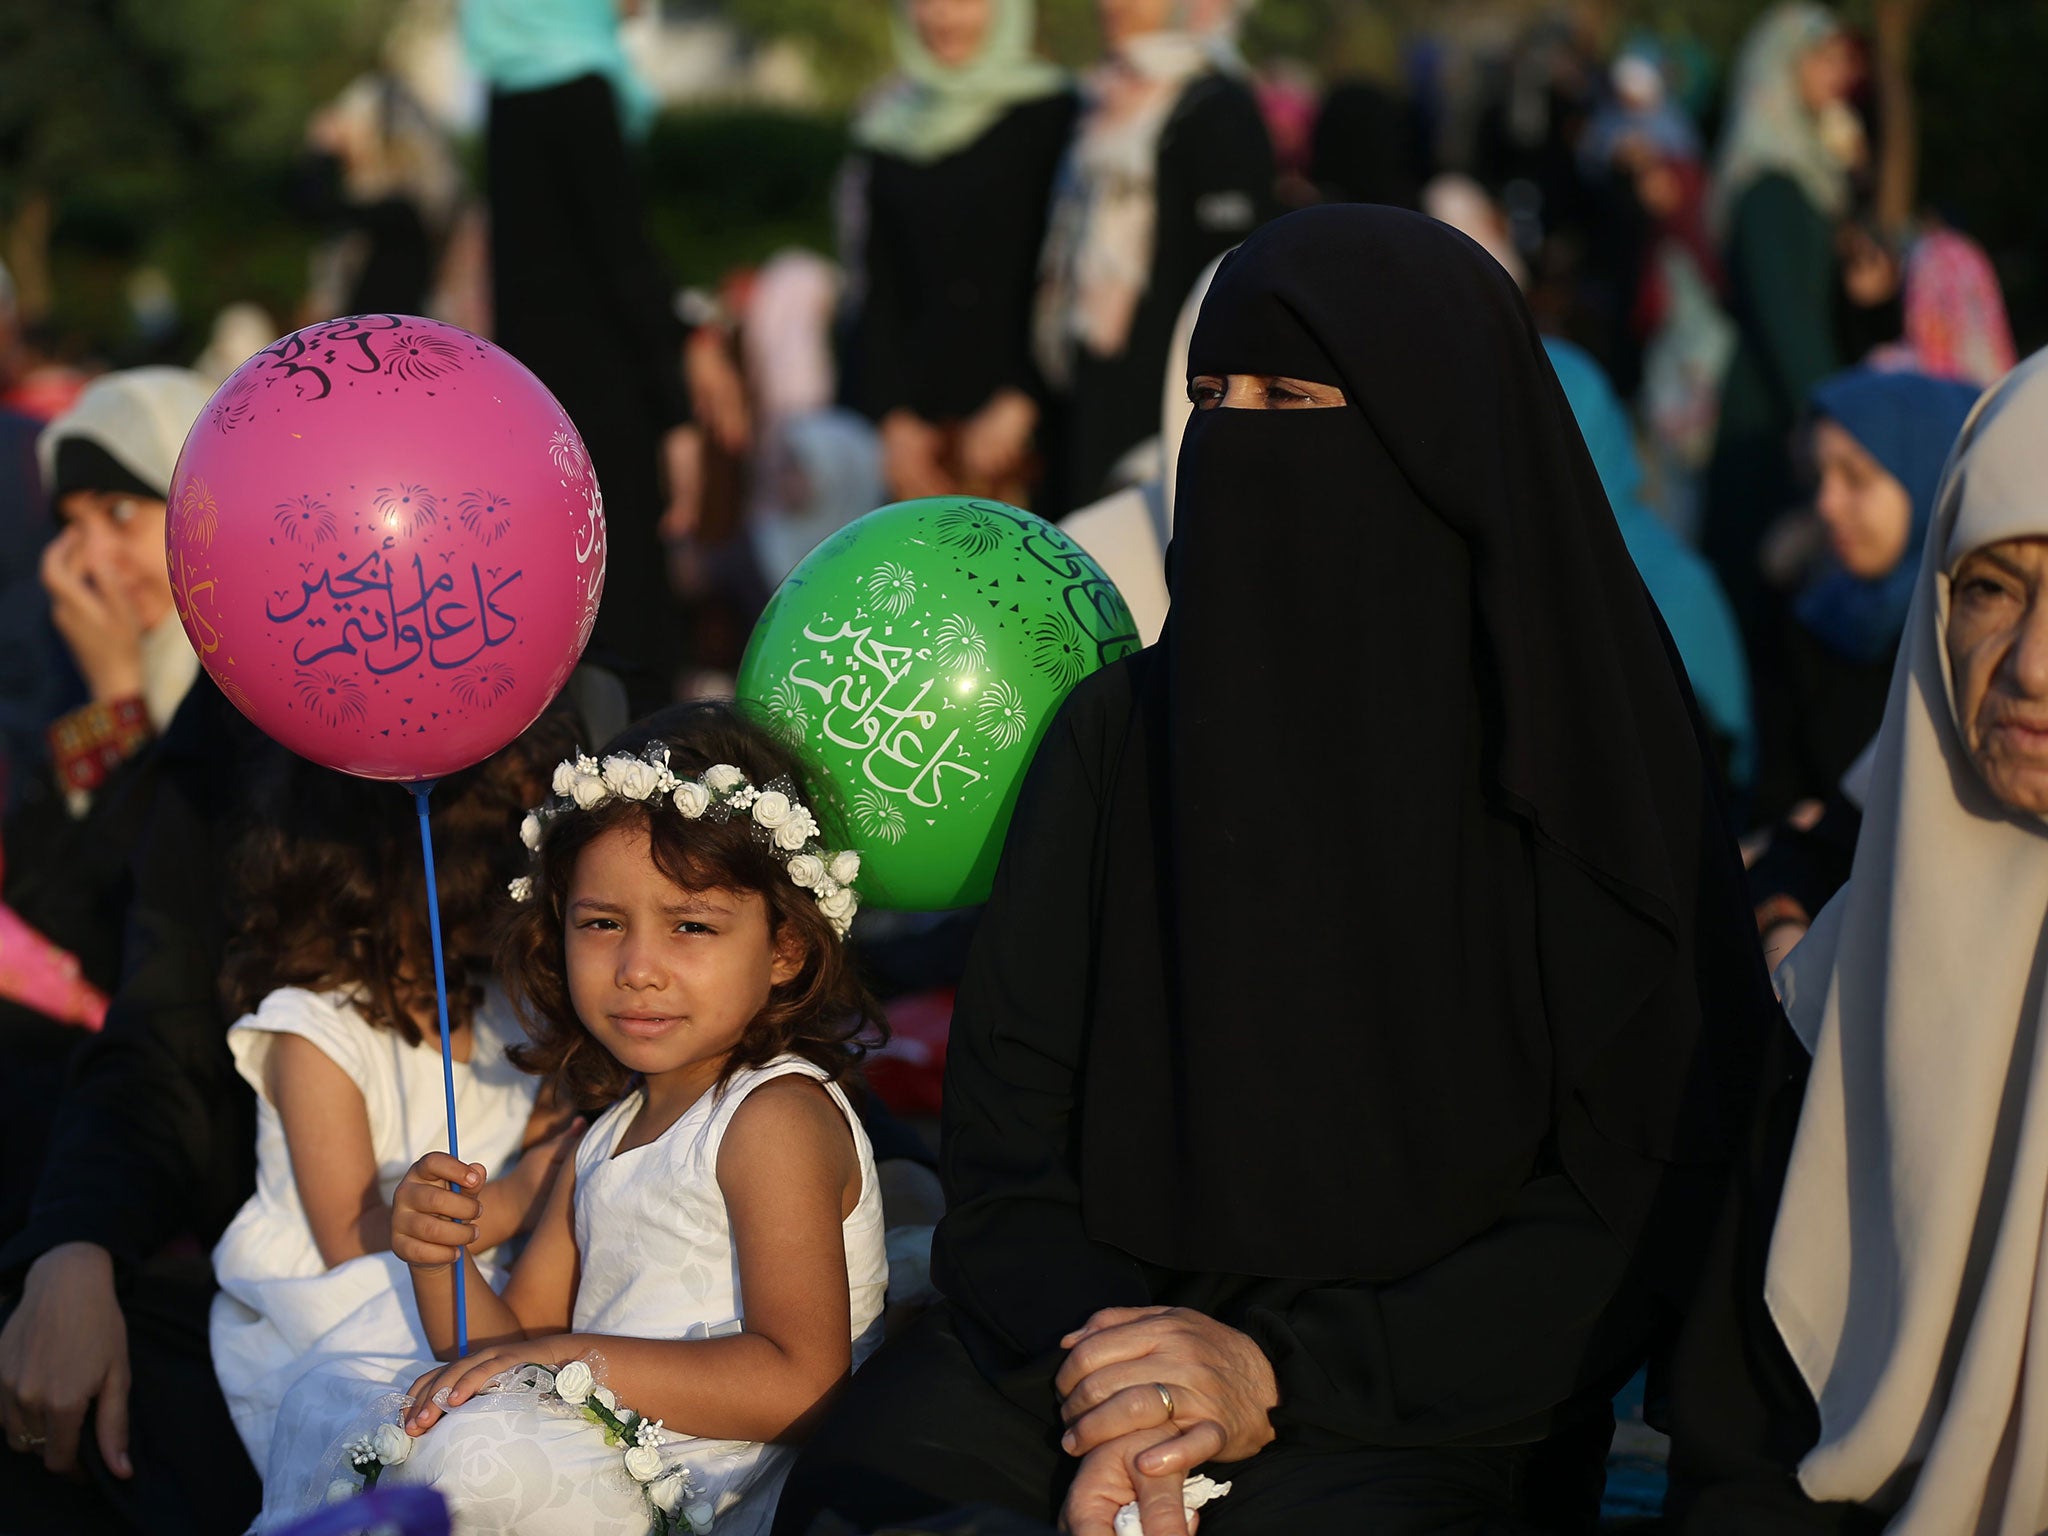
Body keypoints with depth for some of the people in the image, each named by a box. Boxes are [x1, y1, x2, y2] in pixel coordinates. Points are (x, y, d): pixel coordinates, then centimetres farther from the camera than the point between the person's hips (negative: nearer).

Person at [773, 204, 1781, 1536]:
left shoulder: (1588, 769, -2)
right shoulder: (1118, 734, 8)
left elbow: (1633, 1215, -4)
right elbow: (1007, 1126, 4)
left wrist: (1282, 1376, -13)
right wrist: (1107, 1387, -15)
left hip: (1422, 1413, -3)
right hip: (1110, 1318, 3)